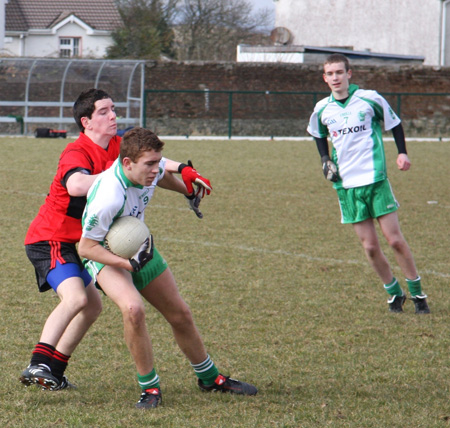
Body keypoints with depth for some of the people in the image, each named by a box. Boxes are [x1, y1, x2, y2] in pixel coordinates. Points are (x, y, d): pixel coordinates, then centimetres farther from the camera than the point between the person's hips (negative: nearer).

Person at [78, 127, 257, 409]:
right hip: (105, 255, -7)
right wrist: (128, 264, -37)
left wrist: (188, 190, 27)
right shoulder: (108, 197, -38)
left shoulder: (151, 168, -18)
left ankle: (210, 378, 35)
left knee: (180, 314, 12)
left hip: (139, 247, 7)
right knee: (133, 309, -33)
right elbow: (86, 247, -28)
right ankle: (150, 388, -17)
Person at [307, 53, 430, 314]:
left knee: (395, 239, -5)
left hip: (376, 179, -2)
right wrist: (326, 160, 9)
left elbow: (394, 123, 8)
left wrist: (402, 153, -4)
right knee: (370, 246, 0)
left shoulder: (370, 99, -5)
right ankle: (394, 293, 17)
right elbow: (319, 135, 25)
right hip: (346, 185, 3)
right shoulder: (322, 110, 4)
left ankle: (417, 293, 7)